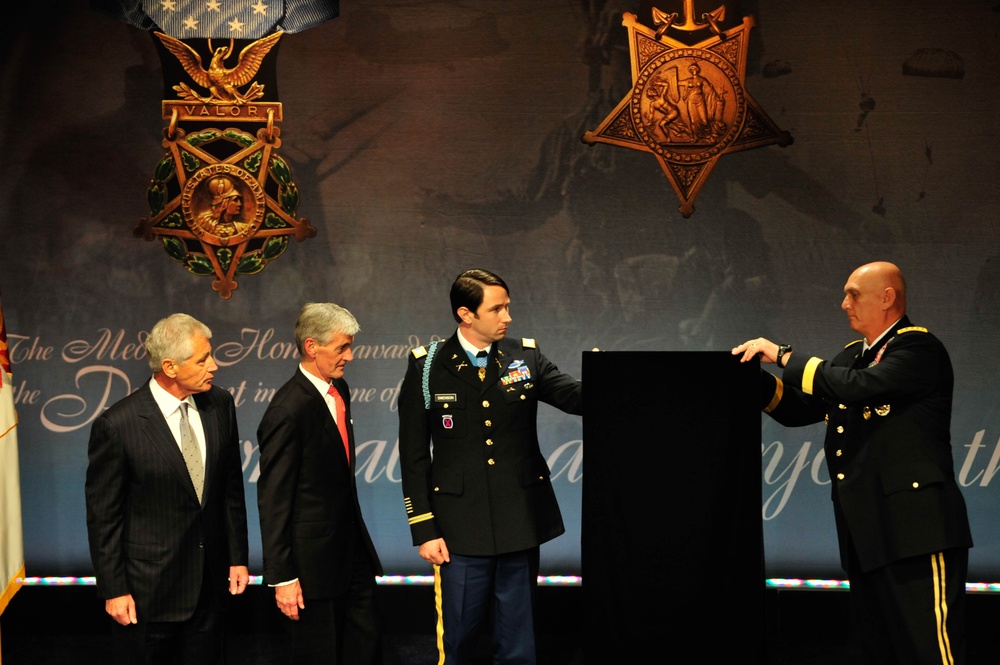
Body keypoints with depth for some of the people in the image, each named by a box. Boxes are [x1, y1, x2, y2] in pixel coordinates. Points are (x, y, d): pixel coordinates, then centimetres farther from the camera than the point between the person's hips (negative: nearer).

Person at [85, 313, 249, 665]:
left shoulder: (220, 405, -1)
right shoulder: (117, 425, -17)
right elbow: (103, 515, -11)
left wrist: (237, 556, 9)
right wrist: (113, 591, -9)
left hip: (209, 582, 5)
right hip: (149, 589, -5)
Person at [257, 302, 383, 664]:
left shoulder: (339, 389, 6)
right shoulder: (288, 411, -21)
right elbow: (273, 499, -19)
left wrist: (358, 540, 19)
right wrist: (281, 577, -18)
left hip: (352, 549, 8)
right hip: (314, 558, -8)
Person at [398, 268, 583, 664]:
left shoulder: (525, 357, 3)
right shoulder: (427, 368, -3)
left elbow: (576, 397, -9)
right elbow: (414, 456, -2)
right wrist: (424, 530, -6)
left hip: (521, 525, 2)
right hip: (461, 529, -2)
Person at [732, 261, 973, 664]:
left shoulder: (919, 348, -8)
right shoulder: (853, 355, 19)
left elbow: (856, 386, -22)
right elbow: (798, 409, 21)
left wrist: (784, 356, -14)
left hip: (915, 529, -9)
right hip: (866, 533, 9)